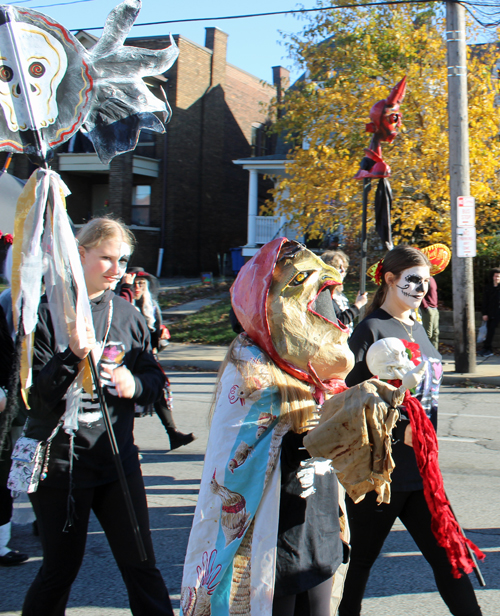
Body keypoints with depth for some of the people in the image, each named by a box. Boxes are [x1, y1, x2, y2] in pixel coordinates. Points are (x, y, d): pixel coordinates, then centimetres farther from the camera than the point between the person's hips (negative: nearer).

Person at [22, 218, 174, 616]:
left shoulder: (128, 315, 9)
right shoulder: (48, 311, -5)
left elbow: (155, 380, 13)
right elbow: (35, 393, -10)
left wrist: (135, 385, -10)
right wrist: (73, 356, -26)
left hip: (118, 459, 4)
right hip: (60, 460, -4)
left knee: (140, 564, 6)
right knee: (61, 568, 7)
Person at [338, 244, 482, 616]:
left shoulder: (417, 330, 13)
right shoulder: (371, 330, -11)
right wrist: (398, 431, -22)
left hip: (421, 471, 7)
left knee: (448, 555, 7)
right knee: (360, 559, 7)